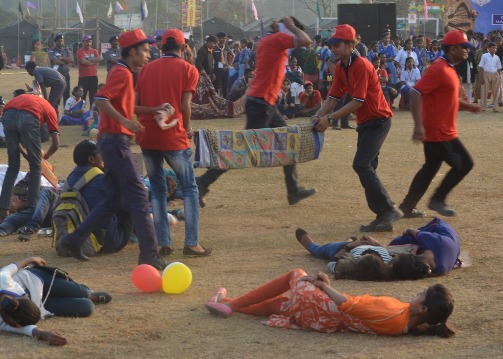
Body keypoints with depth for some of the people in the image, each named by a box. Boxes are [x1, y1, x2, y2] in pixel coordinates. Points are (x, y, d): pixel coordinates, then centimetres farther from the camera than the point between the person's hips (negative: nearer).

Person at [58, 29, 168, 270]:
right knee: (138, 196, -10)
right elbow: (101, 99, -25)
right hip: (116, 140, -10)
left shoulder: (123, 72, 18)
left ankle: (74, 240, 15)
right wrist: (125, 122, -29)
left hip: (110, 141, 10)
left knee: (114, 200, 14)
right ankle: (149, 254, -10)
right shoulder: (122, 73, -13)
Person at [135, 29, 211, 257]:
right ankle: (191, 243, -2)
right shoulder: (188, 70, 0)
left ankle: (164, 243, 10)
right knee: (189, 189, 7)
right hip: (173, 136, -4)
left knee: (157, 190, 14)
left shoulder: (146, 69, 10)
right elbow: (185, 105, -8)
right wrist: (187, 129, 6)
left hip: (147, 137, 4)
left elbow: (135, 105, 3)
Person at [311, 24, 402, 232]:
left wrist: (330, 118, -24)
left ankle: (388, 211, -18)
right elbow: (333, 97, 7)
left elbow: (357, 102, -24)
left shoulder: (361, 66, -21)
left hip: (378, 120, -10)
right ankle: (383, 216, 17)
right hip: (364, 123, 10)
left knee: (361, 165, -20)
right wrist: (318, 116, -9)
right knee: (366, 168, 11)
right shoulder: (340, 67, 7)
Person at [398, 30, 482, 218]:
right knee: (464, 164, -2)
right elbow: (416, 93, -26)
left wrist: (467, 106, 14)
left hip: (438, 131, 10)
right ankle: (437, 200, 7)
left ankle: (408, 207, 20)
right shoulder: (439, 69, -19)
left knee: (430, 168, 16)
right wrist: (418, 125, -32)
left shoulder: (448, 69, 13)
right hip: (439, 131, -10)